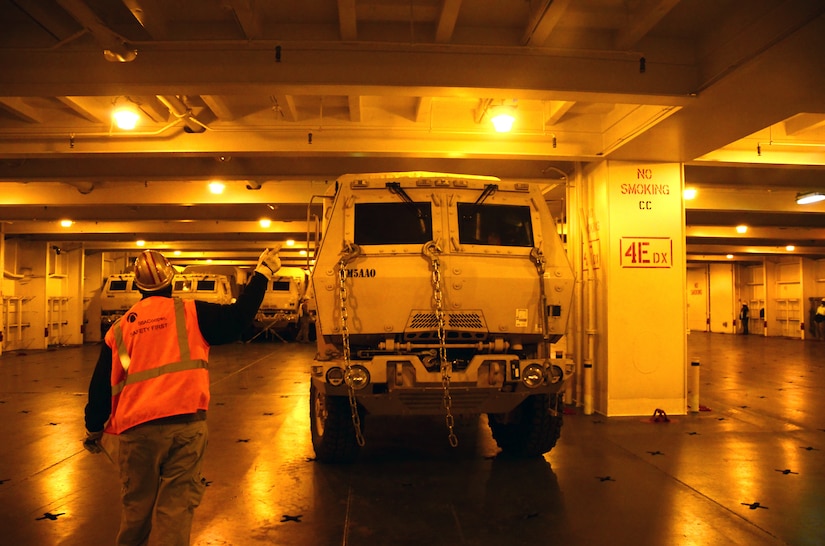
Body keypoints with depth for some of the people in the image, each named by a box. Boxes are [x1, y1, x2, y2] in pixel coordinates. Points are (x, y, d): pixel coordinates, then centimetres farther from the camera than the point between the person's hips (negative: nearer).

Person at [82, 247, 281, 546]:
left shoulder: (120, 327, 10)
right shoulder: (189, 312, 1)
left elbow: (102, 385, 13)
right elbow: (237, 318, -2)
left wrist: (94, 429, 27)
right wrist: (263, 271, 7)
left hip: (138, 428, 3)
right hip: (186, 423, -3)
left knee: (136, 504, 19)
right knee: (176, 505, 4)